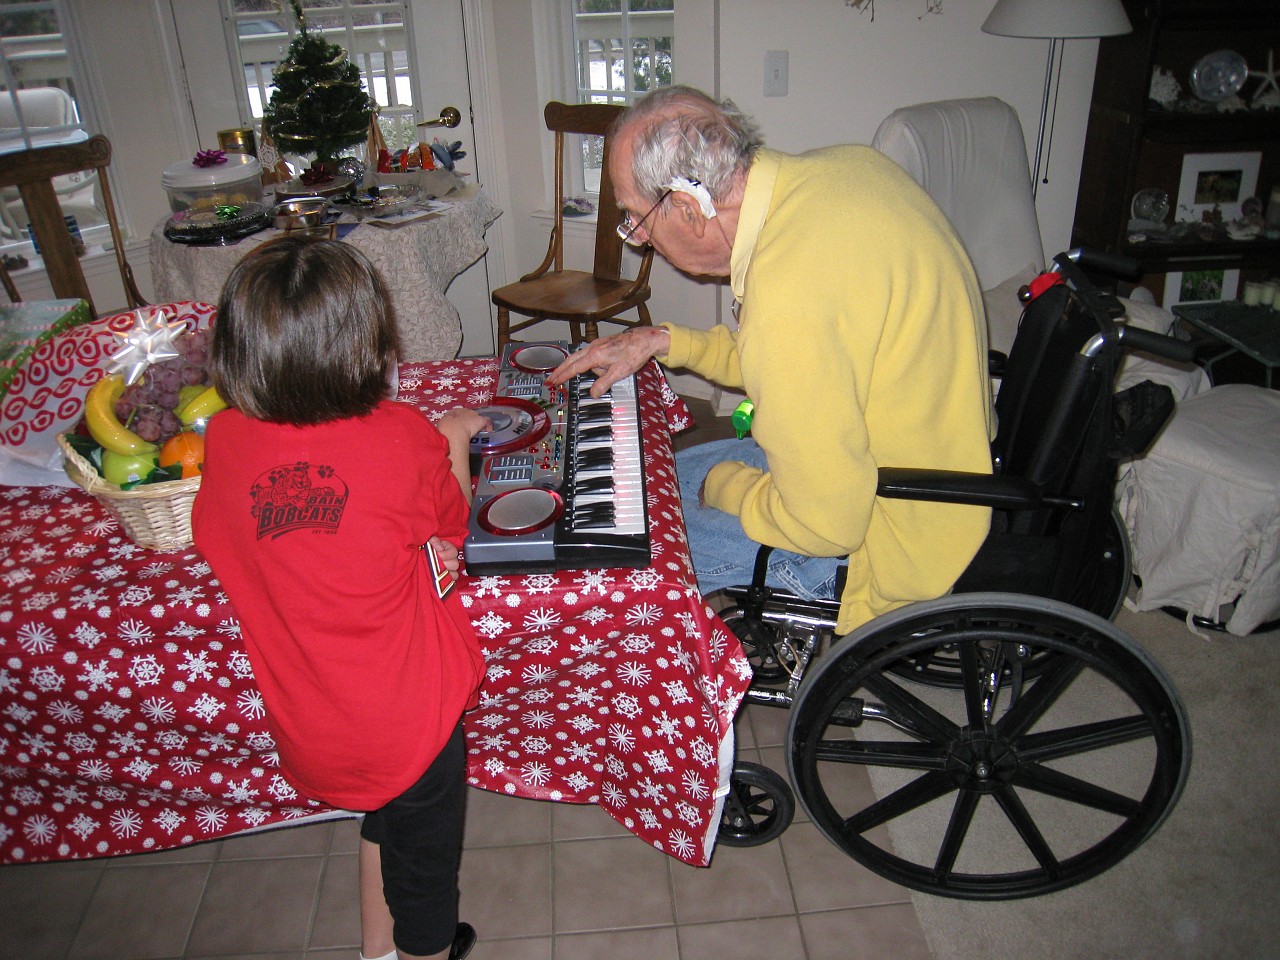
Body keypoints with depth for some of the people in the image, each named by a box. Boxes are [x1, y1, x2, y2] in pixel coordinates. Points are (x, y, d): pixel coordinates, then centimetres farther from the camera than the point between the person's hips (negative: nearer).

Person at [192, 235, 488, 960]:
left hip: (304, 730, 5)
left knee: (386, 817, 33)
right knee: (423, 866, 21)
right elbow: (452, 522, -4)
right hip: (408, 721, -5)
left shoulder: (225, 439, -13)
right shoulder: (403, 439, -23)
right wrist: (452, 437, 14)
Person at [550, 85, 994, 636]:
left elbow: (825, 525, -27)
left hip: (892, 546, -9)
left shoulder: (788, 291, -33)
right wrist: (663, 342, 8)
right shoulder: (845, 166, -4)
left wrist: (722, 485, -6)